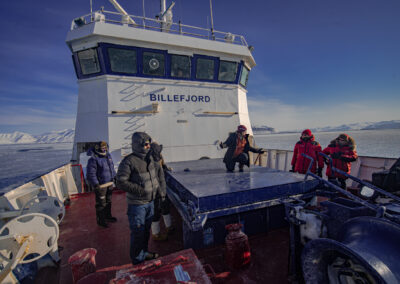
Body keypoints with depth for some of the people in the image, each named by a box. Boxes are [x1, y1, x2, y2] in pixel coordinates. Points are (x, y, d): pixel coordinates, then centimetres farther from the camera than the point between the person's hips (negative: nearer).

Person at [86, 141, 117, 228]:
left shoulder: (108, 155, 7)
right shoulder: (93, 159, -17)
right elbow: (90, 173, -20)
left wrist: (114, 177, 18)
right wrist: (96, 185, -23)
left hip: (109, 184, 8)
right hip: (100, 185, -8)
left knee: (108, 201, 21)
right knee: (101, 204, 4)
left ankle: (108, 216, 39)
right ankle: (100, 220, 22)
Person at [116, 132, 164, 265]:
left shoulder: (149, 158, 2)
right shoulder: (129, 161, -21)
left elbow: (159, 169, 17)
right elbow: (121, 182, -22)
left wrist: (161, 184, 7)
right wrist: (140, 190, -23)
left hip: (150, 201, 7)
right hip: (137, 204, -7)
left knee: (146, 229, 23)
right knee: (138, 232, 7)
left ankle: (144, 252, 44)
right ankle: (137, 259, 29)